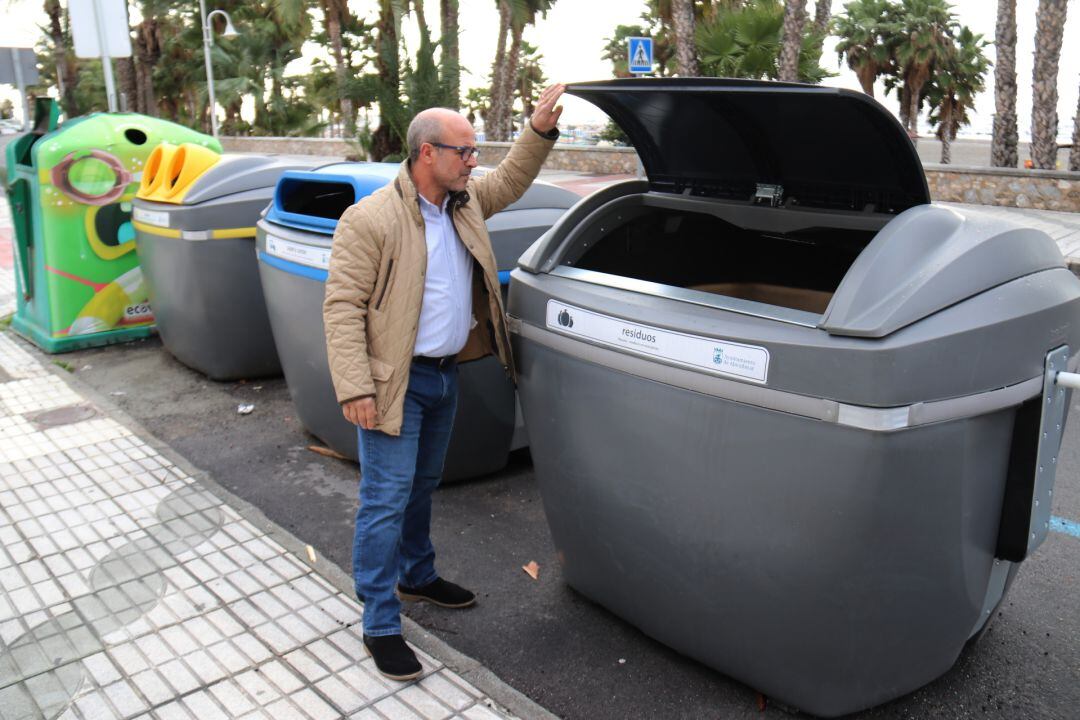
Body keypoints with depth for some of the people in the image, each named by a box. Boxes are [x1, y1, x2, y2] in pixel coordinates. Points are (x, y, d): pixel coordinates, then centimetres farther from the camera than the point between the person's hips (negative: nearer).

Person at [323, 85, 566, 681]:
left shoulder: (465, 202, 7)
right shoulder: (370, 219, -17)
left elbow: (510, 181, 26)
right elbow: (342, 306, -18)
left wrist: (540, 130, 12)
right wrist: (355, 388, -24)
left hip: (444, 374, 8)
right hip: (396, 381, -8)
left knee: (422, 486, 22)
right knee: (387, 499, -2)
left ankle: (417, 576, 42)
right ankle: (380, 625, 9)